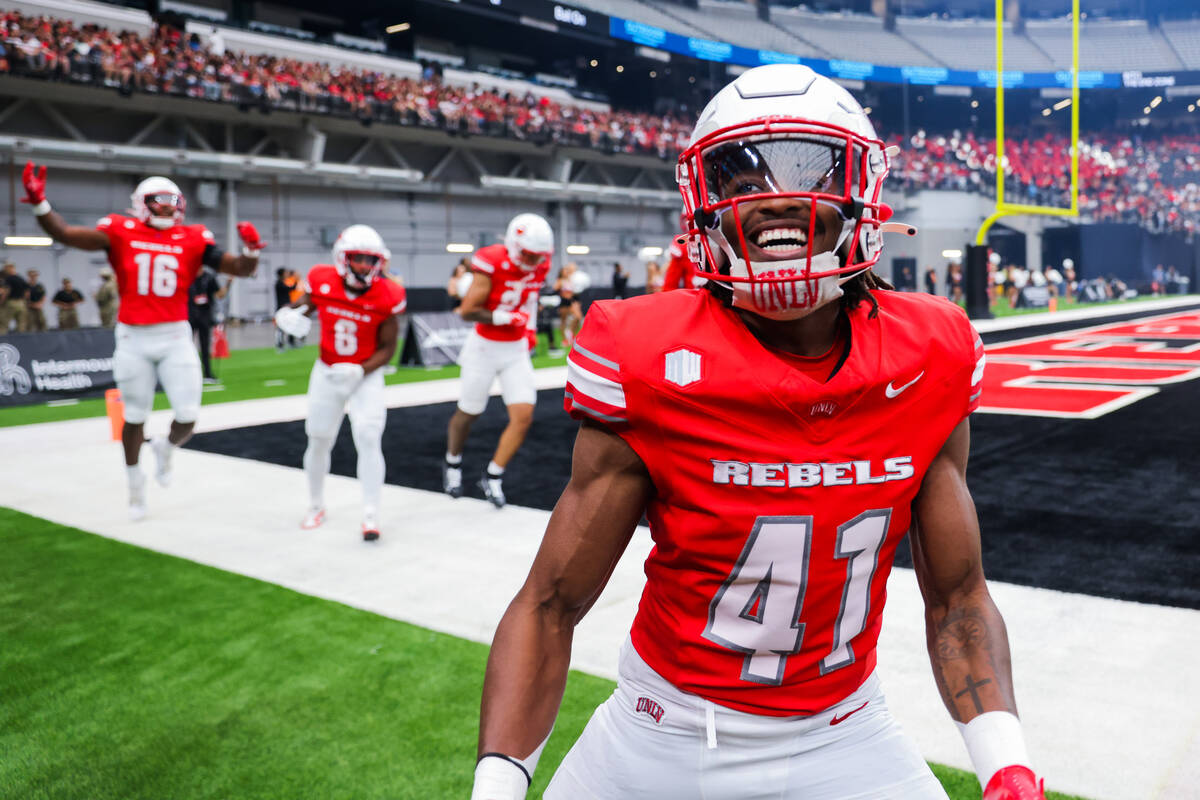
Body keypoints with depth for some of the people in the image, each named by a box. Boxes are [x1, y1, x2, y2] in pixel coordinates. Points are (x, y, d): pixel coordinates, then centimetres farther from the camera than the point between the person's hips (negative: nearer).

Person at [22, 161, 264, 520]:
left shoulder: (192, 240, 1)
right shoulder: (121, 232, -1)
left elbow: (241, 269, -2)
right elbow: (65, 235, -7)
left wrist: (251, 250, -22)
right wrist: (39, 204, -20)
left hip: (175, 338, 1)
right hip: (133, 339, -1)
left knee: (187, 417, -3)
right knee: (135, 417, 12)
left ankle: (166, 448, 35)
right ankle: (136, 485, 33)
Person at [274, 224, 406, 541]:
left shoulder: (385, 297, -17)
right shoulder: (323, 282, -13)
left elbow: (387, 349, -10)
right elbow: (300, 306, 2)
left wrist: (360, 371, -24)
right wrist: (289, 316, -23)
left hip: (366, 376, -2)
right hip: (327, 373, 3)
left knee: (369, 440, -15)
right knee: (319, 441, 13)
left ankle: (371, 516, -6)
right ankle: (316, 506, 35)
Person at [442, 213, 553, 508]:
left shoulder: (540, 266, -4)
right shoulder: (492, 263, -22)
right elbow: (467, 311, -21)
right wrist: (504, 318, -26)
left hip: (516, 350, 5)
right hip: (484, 347, -4)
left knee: (523, 417, -7)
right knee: (468, 414, 11)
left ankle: (493, 476, 8)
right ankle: (452, 463, 39)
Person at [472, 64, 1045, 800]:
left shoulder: (928, 369, -11)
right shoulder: (651, 371, -21)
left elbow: (957, 599, -1)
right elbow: (550, 607, -13)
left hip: (841, 734, 2)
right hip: (666, 733, -1)